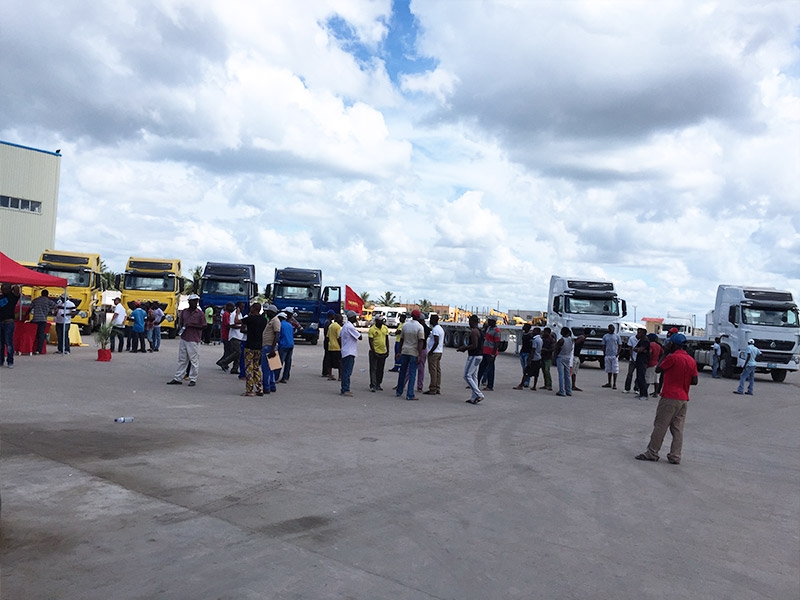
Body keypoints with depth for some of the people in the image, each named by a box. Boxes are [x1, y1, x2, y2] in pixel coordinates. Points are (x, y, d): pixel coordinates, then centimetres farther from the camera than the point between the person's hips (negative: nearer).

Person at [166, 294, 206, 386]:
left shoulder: (200, 313, -3)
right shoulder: (184, 311, 10)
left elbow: (203, 326, -6)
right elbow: (180, 323, 18)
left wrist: (192, 325, -15)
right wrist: (181, 328, -2)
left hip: (194, 340, -5)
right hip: (183, 339, 5)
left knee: (194, 360, 0)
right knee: (182, 360, 11)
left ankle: (193, 380, 8)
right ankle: (177, 378, 16)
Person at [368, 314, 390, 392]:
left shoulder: (385, 328, 6)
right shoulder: (372, 329, -10)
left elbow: (387, 340, 13)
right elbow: (370, 341, -11)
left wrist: (387, 350, 9)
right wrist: (374, 352, -15)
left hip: (383, 352, 5)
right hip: (375, 352, -5)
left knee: (380, 370, 11)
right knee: (373, 369, -3)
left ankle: (378, 385, 20)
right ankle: (373, 385, -1)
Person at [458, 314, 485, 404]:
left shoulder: (473, 332, -17)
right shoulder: (479, 331, 14)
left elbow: (474, 346, -23)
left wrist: (464, 348, -12)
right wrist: (466, 347, 18)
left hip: (474, 356, -10)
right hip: (479, 356, 10)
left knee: (467, 376, -7)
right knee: (474, 376, 12)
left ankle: (479, 395, -12)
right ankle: (474, 398, 13)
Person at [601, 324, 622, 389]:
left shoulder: (617, 336, 3)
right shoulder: (605, 336, 9)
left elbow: (620, 345, 2)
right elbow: (604, 346, 11)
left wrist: (618, 353, -9)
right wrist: (604, 354, 1)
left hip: (614, 355, -3)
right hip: (607, 355, 3)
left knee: (615, 370, -5)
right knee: (609, 370, 10)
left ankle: (614, 384, -2)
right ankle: (609, 383, 19)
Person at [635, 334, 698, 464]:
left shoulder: (673, 357, -14)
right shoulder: (691, 361, 8)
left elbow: (658, 369, -4)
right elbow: (694, 381, 8)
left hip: (670, 398, -7)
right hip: (684, 399, 7)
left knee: (660, 426, 0)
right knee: (678, 429, 8)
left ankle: (652, 453, 4)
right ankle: (675, 457, 9)